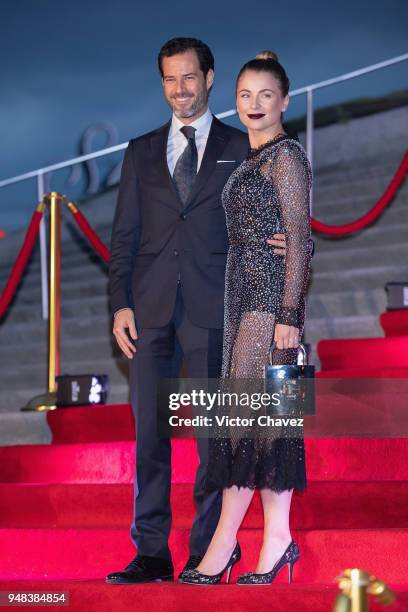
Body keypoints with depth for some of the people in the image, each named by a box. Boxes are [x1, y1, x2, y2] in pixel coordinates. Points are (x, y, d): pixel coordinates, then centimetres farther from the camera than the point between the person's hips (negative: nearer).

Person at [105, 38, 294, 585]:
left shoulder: (240, 148, 9)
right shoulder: (142, 151, 16)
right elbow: (124, 235, 12)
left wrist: (282, 244, -14)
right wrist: (120, 304, 1)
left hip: (212, 310, -2)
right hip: (150, 310, 3)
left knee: (214, 434, -3)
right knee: (149, 433, 2)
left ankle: (207, 554, 4)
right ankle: (151, 554, 7)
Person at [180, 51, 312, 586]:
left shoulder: (287, 156, -8)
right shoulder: (253, 159, 18)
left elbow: (299, 238, -13)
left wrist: (289, 314, -18)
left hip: (269, 296, -9)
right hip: (245, 292, 9)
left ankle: (225, 541, -10)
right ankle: (276, 538, 6)